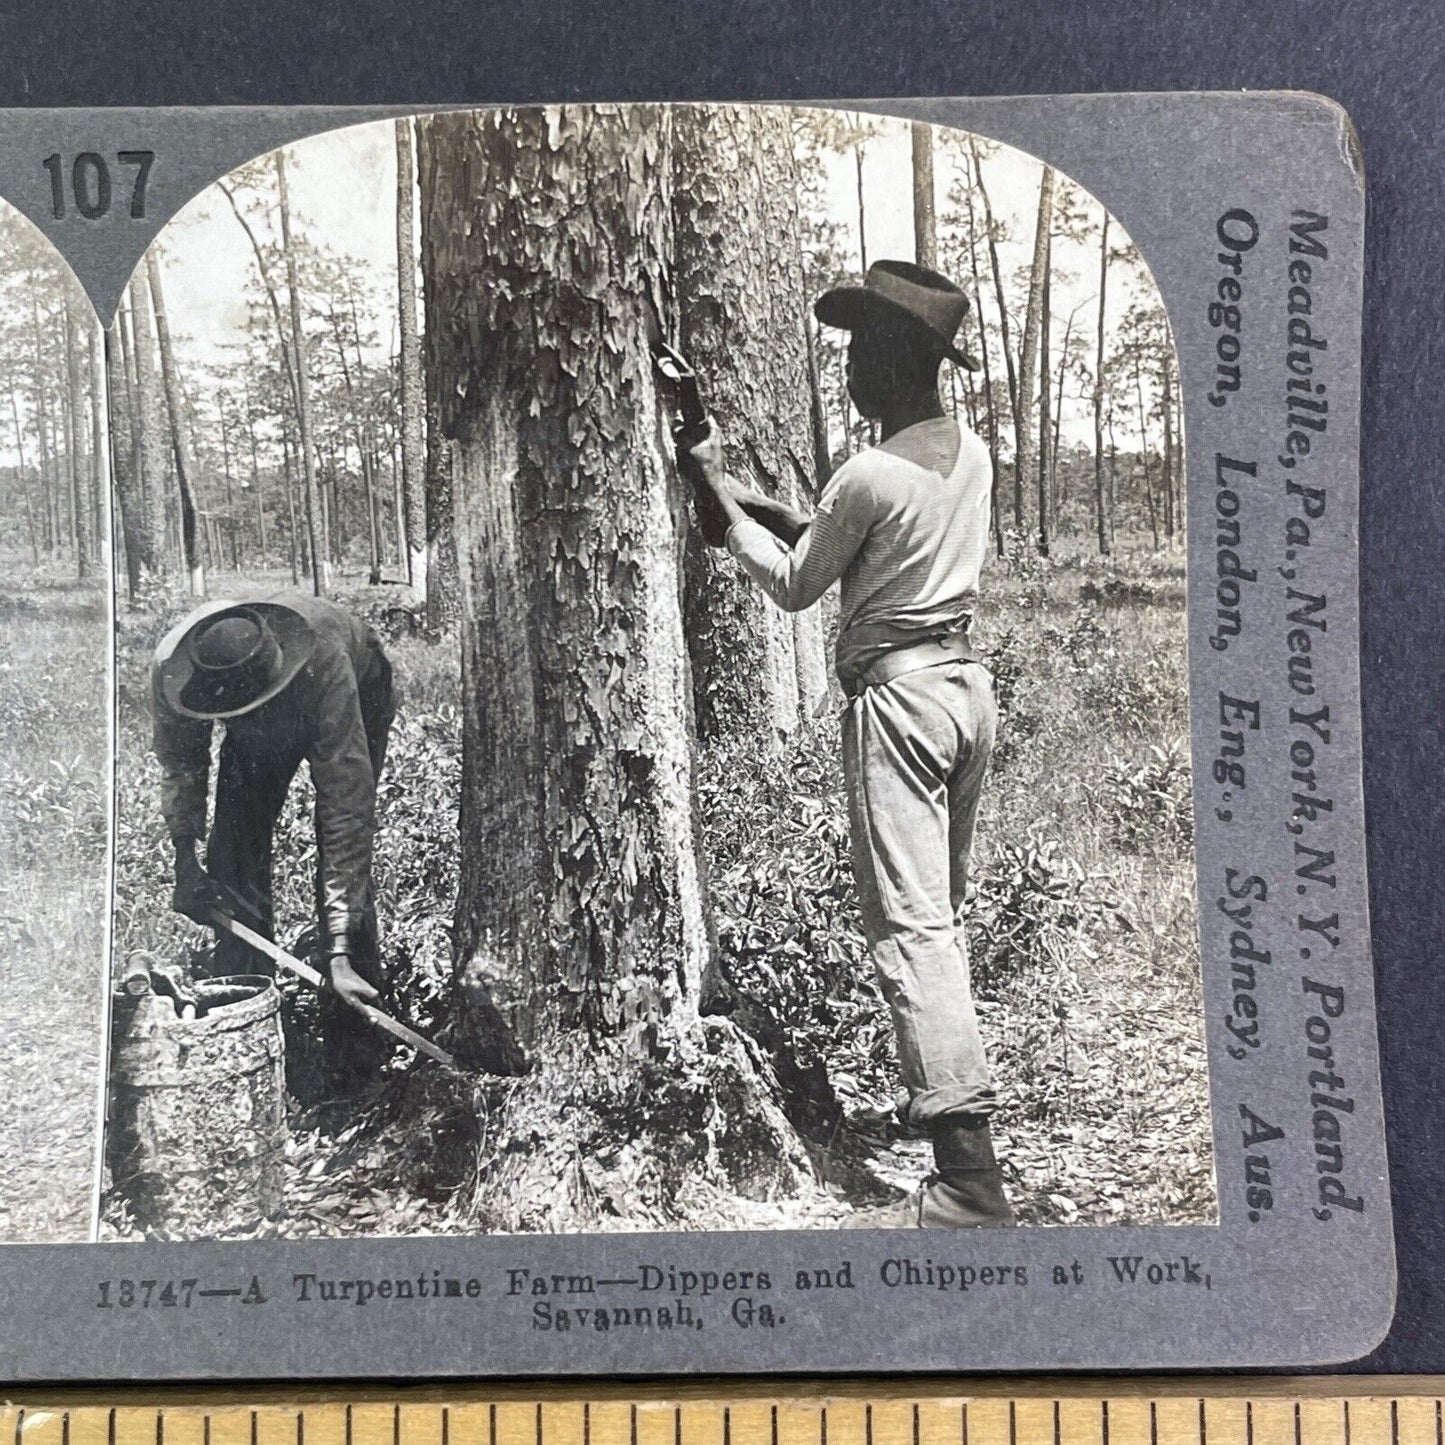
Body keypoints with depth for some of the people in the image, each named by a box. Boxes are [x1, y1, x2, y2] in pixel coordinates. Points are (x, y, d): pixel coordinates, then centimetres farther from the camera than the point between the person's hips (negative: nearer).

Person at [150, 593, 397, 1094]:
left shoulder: (323, 665, -46)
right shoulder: (170, 671, -33)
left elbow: (347, 805, -44)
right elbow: (179, 763, -10)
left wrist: (340, 949, -47)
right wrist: (185, 859, -22)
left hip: (360, 692, -4)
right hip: (262, 726, 4)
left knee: (342, 860, -18)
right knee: (232, 859, -8)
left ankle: (355, 1048, -10)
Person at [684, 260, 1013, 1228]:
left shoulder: (869, 477, -16)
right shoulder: (972, 455, 9)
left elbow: (795, 586, -2)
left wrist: (720, 495, 8)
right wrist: (771, 507, 18)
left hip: (898, 694, -9)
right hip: (968, 678, 9)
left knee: (911, 925, -10)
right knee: (947, 910, 19)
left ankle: (969, 1173, -12)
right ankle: (949, 1086, 32)